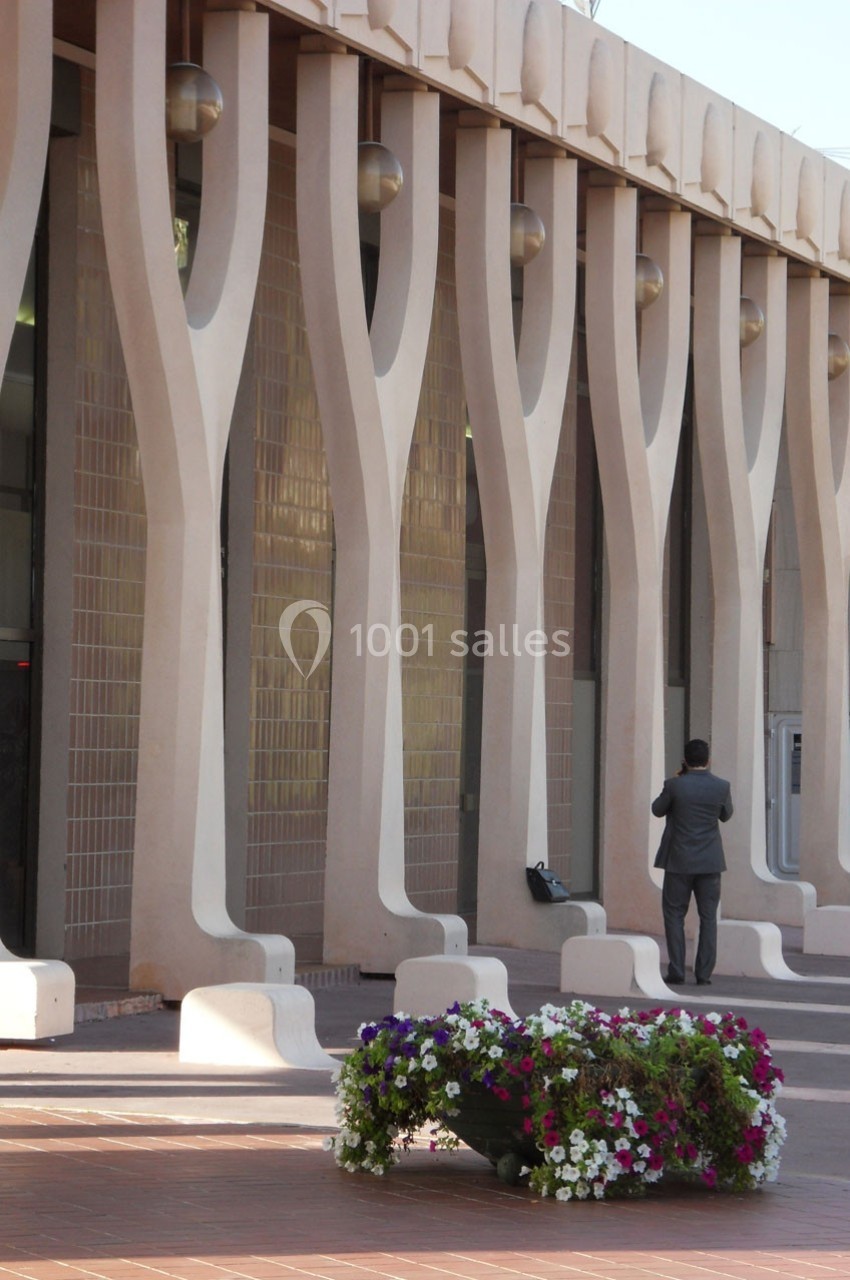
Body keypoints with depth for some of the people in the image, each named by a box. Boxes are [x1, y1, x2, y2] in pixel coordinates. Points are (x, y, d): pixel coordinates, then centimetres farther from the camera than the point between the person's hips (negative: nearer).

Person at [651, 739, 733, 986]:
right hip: (710, 862, 2)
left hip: (679, 861, -2)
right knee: (708, 917, 7)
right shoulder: (721, 787, -6)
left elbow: (658, 810, 5)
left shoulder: (675, 785, -12)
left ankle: (676, 971, 2)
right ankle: (704, 973, 5)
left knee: (674, 914, 7)